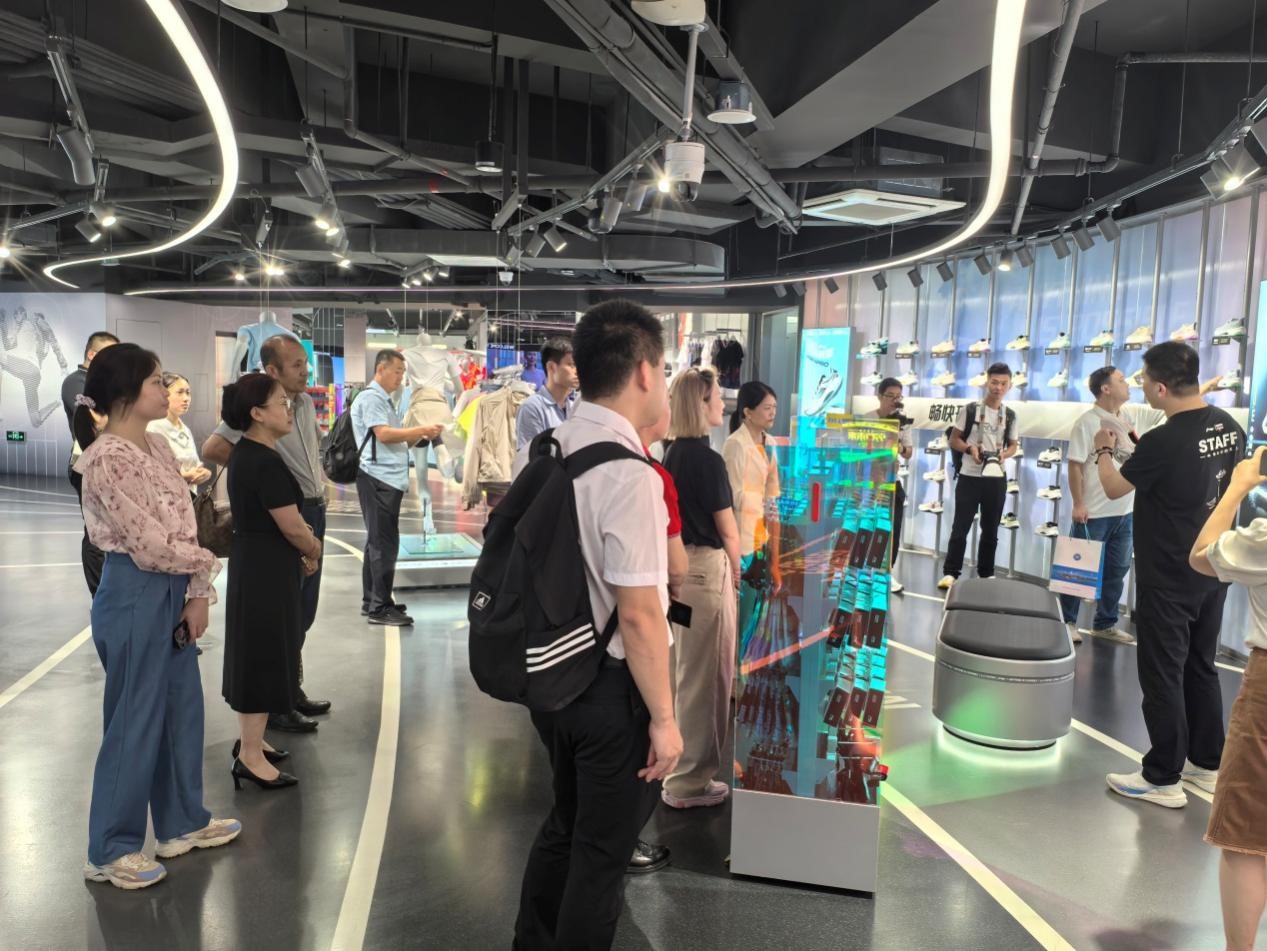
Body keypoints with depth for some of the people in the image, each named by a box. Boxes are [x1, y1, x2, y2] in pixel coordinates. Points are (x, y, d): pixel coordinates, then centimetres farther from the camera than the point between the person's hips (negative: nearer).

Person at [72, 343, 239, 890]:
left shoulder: (155, 445, 7)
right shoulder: (106, 459, -19)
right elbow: (148, 543, -20)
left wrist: (197, 594, -1)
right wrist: (207, 566, -4)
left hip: (172, 593, 9)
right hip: (134, 597, -9)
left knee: (182, 709, 17)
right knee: (135, 720, 4)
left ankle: (182, 822, 34)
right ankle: (111, 849, 22)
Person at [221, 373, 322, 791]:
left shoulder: (244, 453, 9)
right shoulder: (266, 462, -22)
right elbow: (291, 526, -20)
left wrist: (302, 544, 7)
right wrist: (314, 551, -1)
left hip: (251, 561, 10)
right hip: (268, 567, -10)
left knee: (256, 654, 19)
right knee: (264, 656, -1)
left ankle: (250, 741, 32)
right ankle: (251, 758, 9)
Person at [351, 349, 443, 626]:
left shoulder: (386, 400, 20)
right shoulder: (370, 398, -9)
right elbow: (383, 435, -20)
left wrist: (419, 436, 4)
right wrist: (421, 429, -17)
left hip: (388, 479, 10)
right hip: (378, 479, -10)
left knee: (378, 541, 14)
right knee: (384, 542, -9)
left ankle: (371, 601, 22)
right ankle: (380, 607, -5)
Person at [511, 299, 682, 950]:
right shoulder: (628, 475, -24)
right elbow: (637, 614, -23)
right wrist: (663, 717, -14)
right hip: (612, 686, -8)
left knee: (566, 823, 28)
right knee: (603, 849, 14)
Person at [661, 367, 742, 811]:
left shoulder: (673, 454, 8)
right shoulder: (707, 458, -17)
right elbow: (727, 529, -11)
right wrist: (736, 571, 5)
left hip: (680, 566, 9)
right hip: (707, 568, -9)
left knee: (687, 671, 20)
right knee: (707, 675, 3)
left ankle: (684, 766, 36)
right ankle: (689, 781, 14)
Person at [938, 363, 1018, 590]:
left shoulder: (1010, 416, 6)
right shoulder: (969, 409, -3)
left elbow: (1013, 445, 12)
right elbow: (954, 440, 1)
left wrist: (1005, 454, -10)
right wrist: (970, 448, -19)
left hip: (997, 480, 3)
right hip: (969, 477, -3)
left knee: (990, 529, 12)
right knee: (960, 527, -4)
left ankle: (986, 573, 23)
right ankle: (950, 572, 0)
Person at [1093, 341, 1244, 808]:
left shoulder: (1163, 441, -24)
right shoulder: (1230, 426, 0)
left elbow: (1114, 487, -8)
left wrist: (1105, 451, 11)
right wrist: (1142, 452, 15)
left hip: (1168, 579, -8)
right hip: (1212, 571, 8)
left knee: (1163, 675, 2)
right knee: (1201, 668, 19)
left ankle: (1163, 779, 12)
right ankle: (1207, 763, 32)